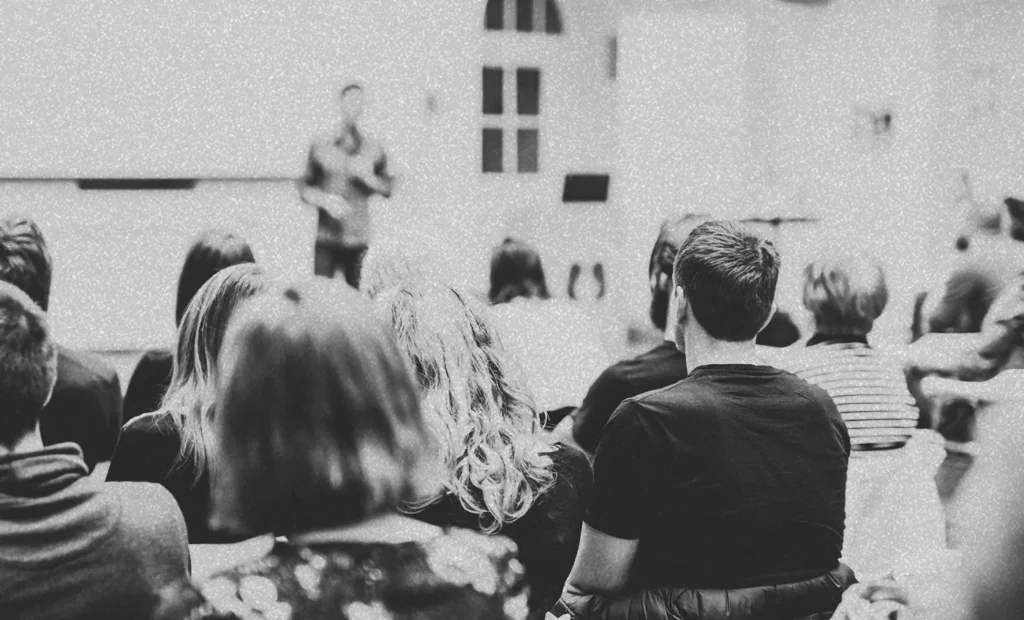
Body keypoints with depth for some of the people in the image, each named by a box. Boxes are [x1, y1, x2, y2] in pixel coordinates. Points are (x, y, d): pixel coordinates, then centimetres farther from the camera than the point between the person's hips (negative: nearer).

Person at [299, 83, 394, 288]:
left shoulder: (374, 150, 8)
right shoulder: (322, 148, 5)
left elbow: (387, 189, 8)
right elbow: (304, 188, 6)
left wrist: (368, 177, -12)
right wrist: (326, 200, -14)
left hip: (358, 239, 1)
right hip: (326, 237, -1)